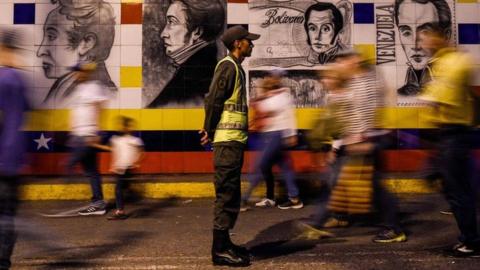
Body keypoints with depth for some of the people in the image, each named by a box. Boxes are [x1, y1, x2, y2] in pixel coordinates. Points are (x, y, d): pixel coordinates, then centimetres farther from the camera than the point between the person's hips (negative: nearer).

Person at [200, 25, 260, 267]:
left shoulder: (236, 68, 19)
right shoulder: (228, 66, -10)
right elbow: (213, 100, -16)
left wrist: (211, 131, 10)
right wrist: (210, 131, -8)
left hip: (234, 140, 10)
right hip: (228, 141, -10)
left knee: (230, 195, 14)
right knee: (226, 194, -6)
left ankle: (224, 243, 23)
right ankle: (220, 249, 1)